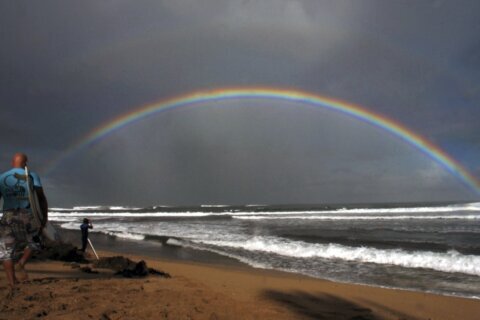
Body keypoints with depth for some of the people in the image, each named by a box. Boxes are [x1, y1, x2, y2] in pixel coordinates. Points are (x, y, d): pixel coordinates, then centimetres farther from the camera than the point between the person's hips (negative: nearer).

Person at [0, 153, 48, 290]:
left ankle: (12, 283, -1)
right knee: (33, 241, 26)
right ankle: (22, 263, 2)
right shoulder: (32, 176, 4)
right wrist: (45, 217, 2)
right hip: (29, 216, -1)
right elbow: (41, 198, -3)